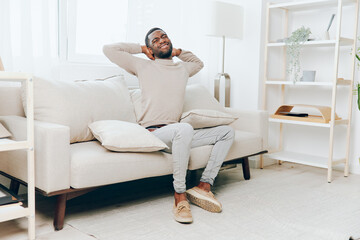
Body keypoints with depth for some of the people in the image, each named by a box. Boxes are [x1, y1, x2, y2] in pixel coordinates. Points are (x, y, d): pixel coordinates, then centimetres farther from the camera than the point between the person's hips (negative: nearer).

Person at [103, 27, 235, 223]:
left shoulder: (183, 68, 20)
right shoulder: (143, 66, 7)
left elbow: (199, 63, 44)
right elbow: (109, 49, 5)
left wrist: (178, 52, 28)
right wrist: (141, 49, 13)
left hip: (179, 135, 6)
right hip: (153, 133, -6)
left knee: (227, 132, -2)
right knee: (184, 128, -40)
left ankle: (204, 186, -14)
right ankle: (179, 195, -28)